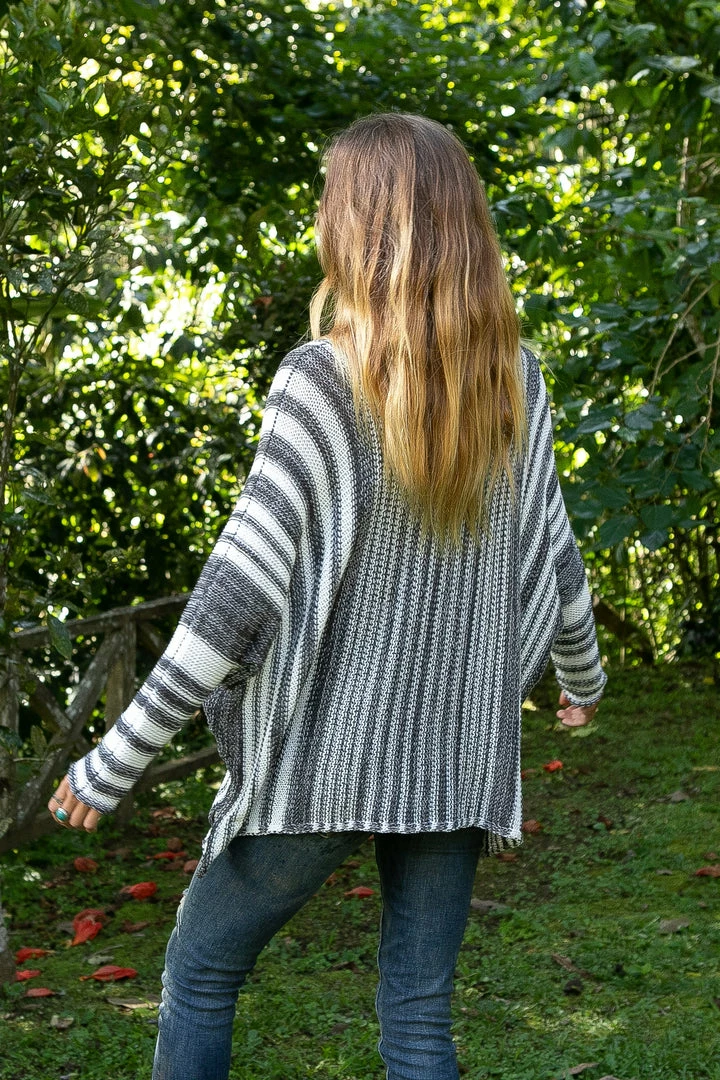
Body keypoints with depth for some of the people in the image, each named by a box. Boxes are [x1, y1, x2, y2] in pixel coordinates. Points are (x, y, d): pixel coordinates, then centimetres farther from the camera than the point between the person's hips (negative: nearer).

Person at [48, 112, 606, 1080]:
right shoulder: (515, 380, 0)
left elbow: (242, 590, -19)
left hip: (324, 751, -4)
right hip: (457, 757, 5)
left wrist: (120, 756, -13)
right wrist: (584, 675, 30)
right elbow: (553, 560, 9)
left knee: (200, 973, 15)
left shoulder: (323, 380, -15)